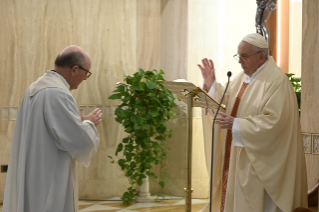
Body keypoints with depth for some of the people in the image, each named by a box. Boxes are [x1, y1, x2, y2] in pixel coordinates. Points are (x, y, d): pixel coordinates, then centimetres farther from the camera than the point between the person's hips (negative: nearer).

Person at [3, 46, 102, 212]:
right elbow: (80, 141, -21)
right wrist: (89, 124, -1)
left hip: (32, 177, 10)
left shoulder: (35, 88, 10)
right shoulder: (58, 94, -20)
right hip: (50, 182, -10)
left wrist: (81, 123, 12)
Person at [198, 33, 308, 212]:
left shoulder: (277, 80, -15)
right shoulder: (244, 77, 12)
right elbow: (227, 105, 14)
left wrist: (237, 124, -26)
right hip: (238, 157, 8)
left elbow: (274, 122, -23)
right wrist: (211, 84, 2)